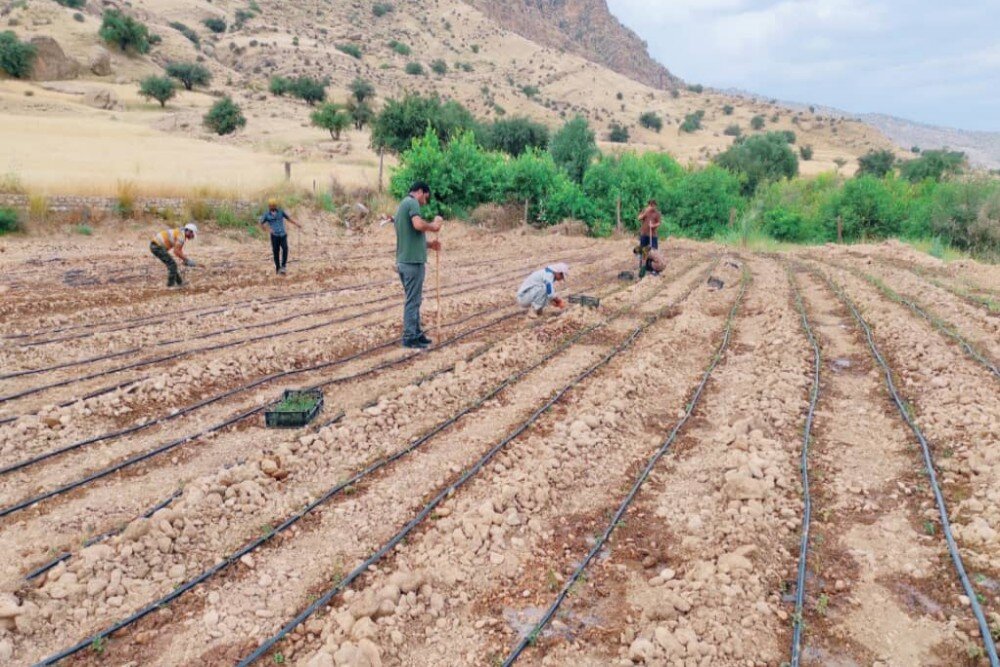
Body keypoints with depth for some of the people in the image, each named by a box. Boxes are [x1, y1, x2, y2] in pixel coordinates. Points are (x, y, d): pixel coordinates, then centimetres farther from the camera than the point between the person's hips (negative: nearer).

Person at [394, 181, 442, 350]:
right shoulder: (412, 202, -9)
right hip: (413, 261, -10)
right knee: (413, 301, -3)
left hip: (404, 261, 10)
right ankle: (410, 338, 3)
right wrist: (434, 225, -10)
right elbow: (418, 224, -28)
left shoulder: (402, 205, 21)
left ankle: (416, 333, 23)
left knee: (413, 299, 16)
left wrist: (428, 244, 14)